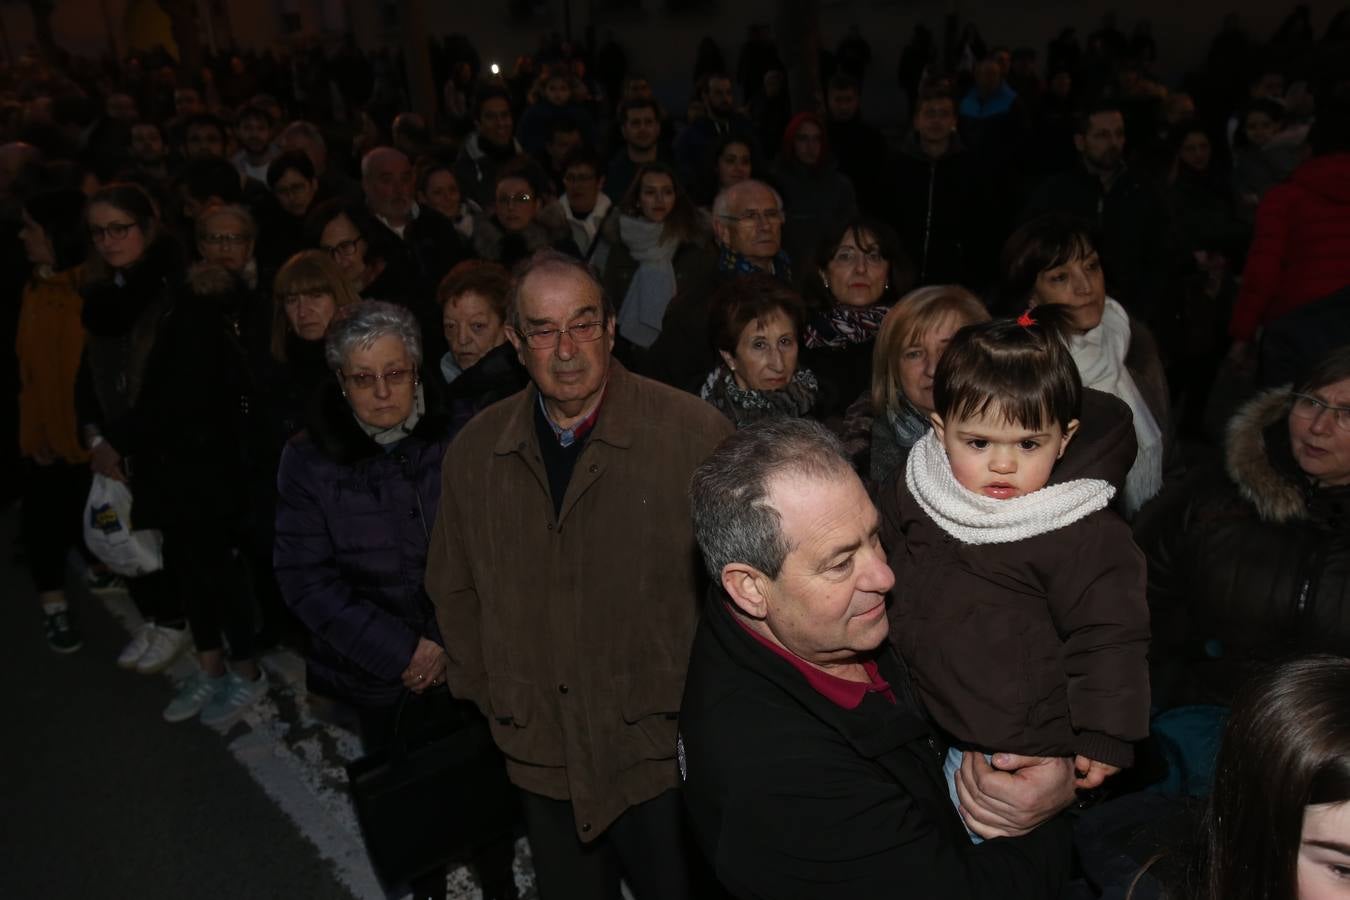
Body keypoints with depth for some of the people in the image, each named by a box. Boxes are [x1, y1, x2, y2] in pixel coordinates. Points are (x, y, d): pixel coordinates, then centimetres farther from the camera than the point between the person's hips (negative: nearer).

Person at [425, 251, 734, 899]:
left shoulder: (694, 432, -15)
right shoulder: (475, 452, 0)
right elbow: (454, 589, 11)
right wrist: (490, 694, 6)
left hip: (665, 752, -3)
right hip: (541, 755, 4)